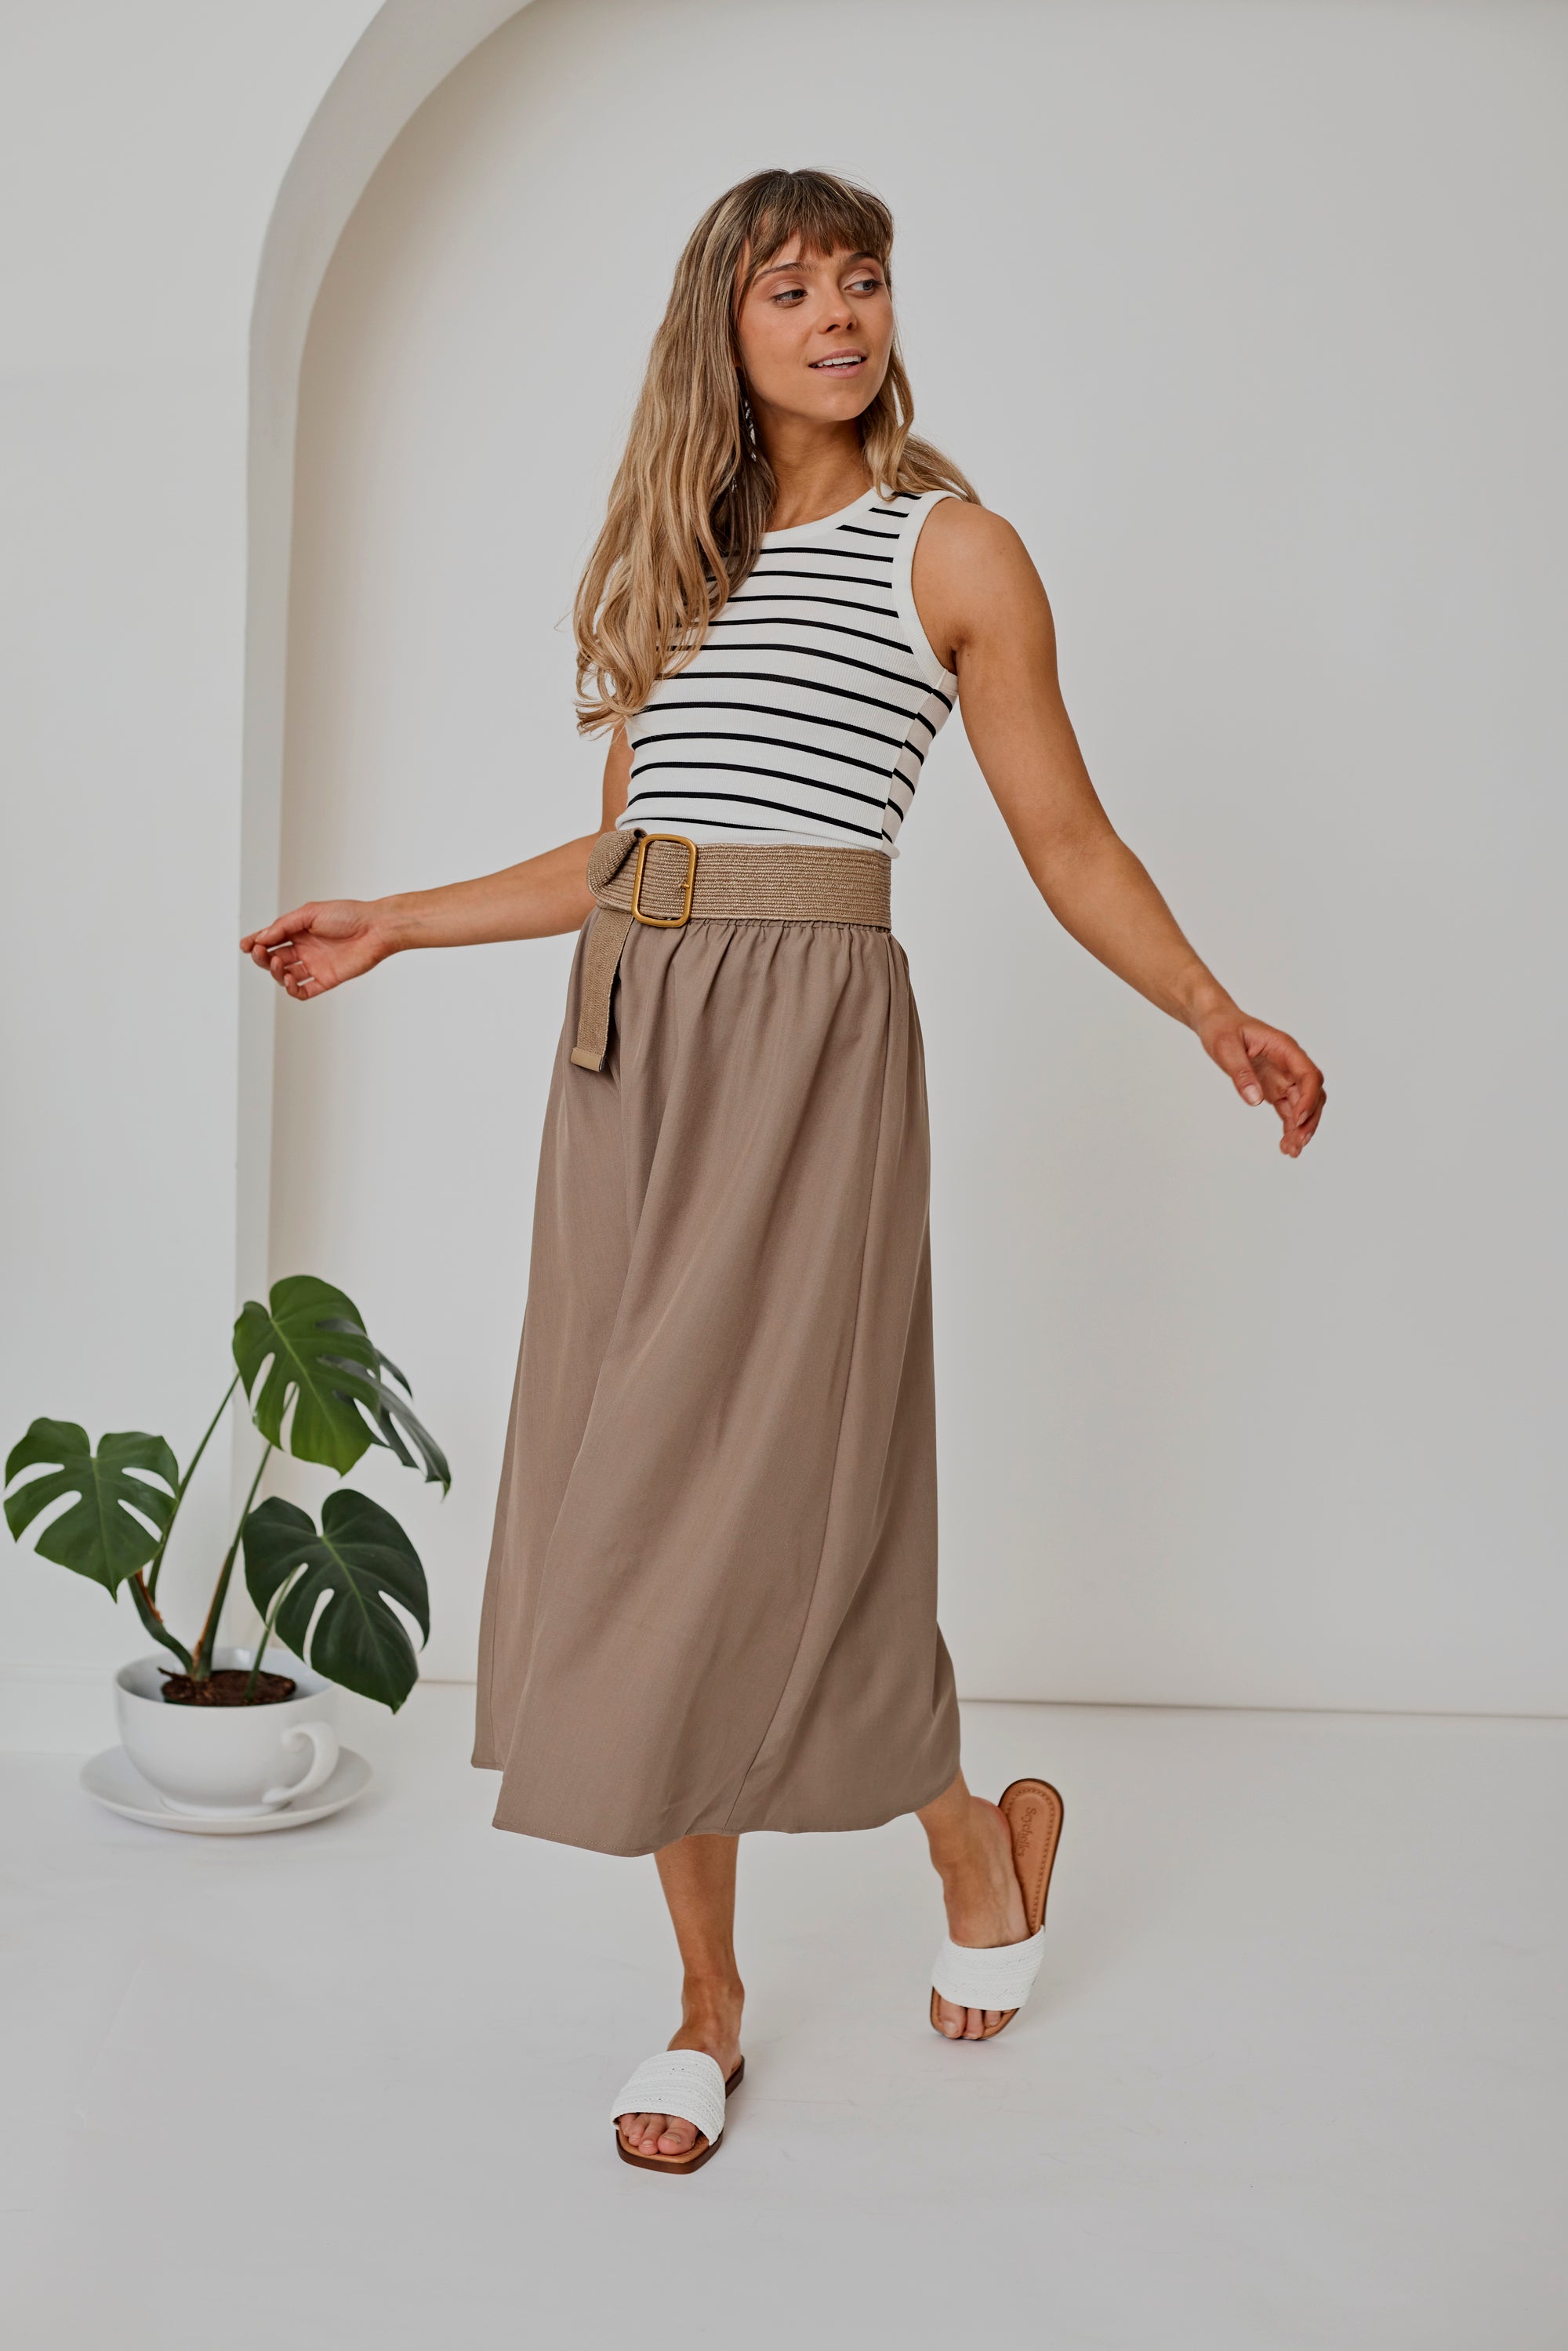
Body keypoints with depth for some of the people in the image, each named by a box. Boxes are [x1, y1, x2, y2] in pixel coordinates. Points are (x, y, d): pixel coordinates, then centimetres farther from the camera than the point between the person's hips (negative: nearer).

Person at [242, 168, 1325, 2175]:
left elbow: (1068, 841, 4)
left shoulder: (950, 551, 4)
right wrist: (396, 927, 21)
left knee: (769, 1501, -6)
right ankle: (708, 2001, 17)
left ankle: (980, 1829, 25)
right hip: (628, 1043, 5)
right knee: (636, 1504, 4)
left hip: (806, 1045, -5)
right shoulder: (672, 553, 17)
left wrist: (1219, 1018, -9)